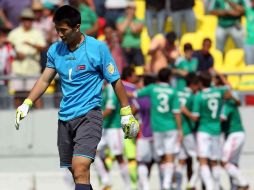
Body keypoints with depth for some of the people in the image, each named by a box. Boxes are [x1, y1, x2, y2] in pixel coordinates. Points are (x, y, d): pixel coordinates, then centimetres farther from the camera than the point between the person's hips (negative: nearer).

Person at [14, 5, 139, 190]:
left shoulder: (98, 48, -7)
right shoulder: (55, 50, 6)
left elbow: (116, 81, -1)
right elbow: (45, 80, 13)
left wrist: (126, 114, 1)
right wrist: (27, 104, 1)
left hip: (89, 114, -6)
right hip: (65, 117, 6)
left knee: (80, 168, -22)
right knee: (76, 172, 8)